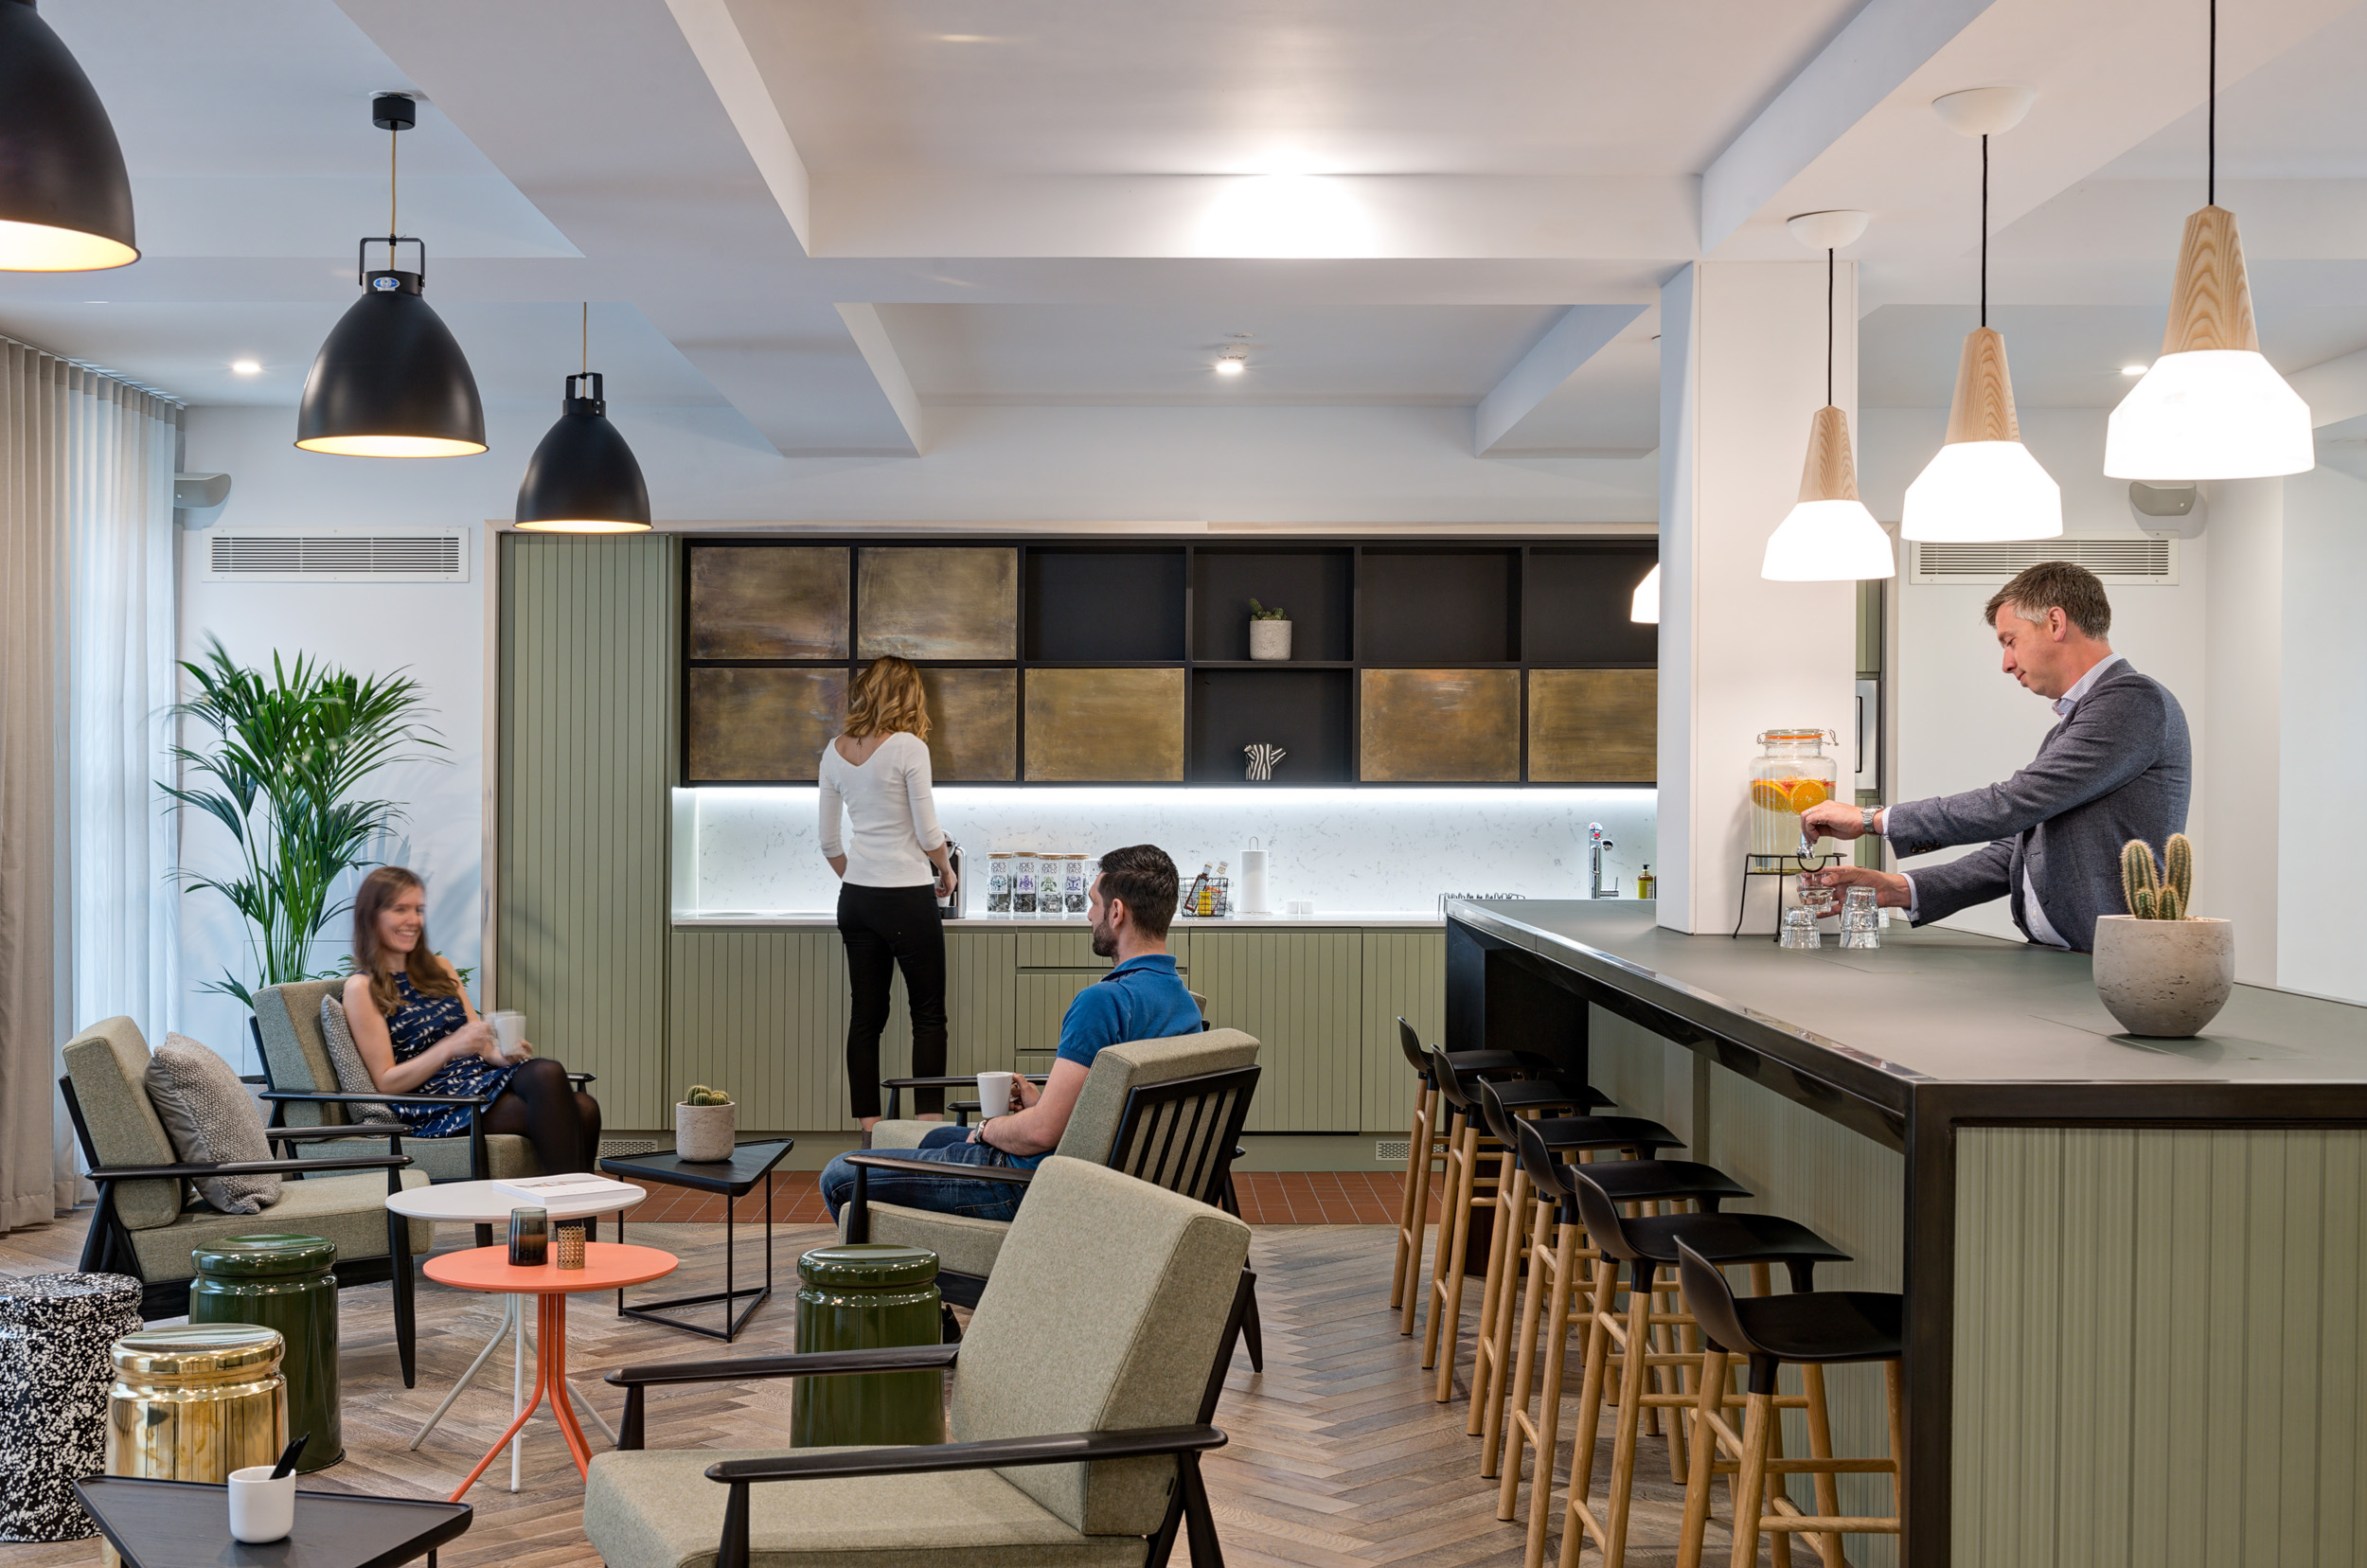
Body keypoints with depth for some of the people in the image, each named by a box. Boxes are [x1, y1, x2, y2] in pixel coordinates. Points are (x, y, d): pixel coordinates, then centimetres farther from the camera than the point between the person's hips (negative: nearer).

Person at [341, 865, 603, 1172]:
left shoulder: (438, 968, 22)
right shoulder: (361, 988, 2)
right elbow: (387, 1081, -4)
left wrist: (503, 1053, -6)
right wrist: (449, 1047, -19)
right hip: (433, 1107, -6)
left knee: (584, 1109, -28)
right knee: (548, 1076, -34)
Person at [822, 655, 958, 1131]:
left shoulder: (835, 751, 6)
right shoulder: (908, 746, -12)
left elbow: (829, 841, 10)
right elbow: (928, 833, -11)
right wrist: (946, 871, 7)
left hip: (857, 897, 6)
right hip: (908, 896, -6)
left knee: (866, 1015, 8)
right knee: (928, 1014, 3)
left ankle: (869, 1129, 9)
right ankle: (930, 1124, -1)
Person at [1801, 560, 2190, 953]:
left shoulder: (2135, 700, -7)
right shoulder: (2064, 732, 23)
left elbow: (2014, 804, -14)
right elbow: (2013, 854, 19)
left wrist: (1872, 819, -8)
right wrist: (1895, 889, 6)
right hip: (2048, 964, 8)